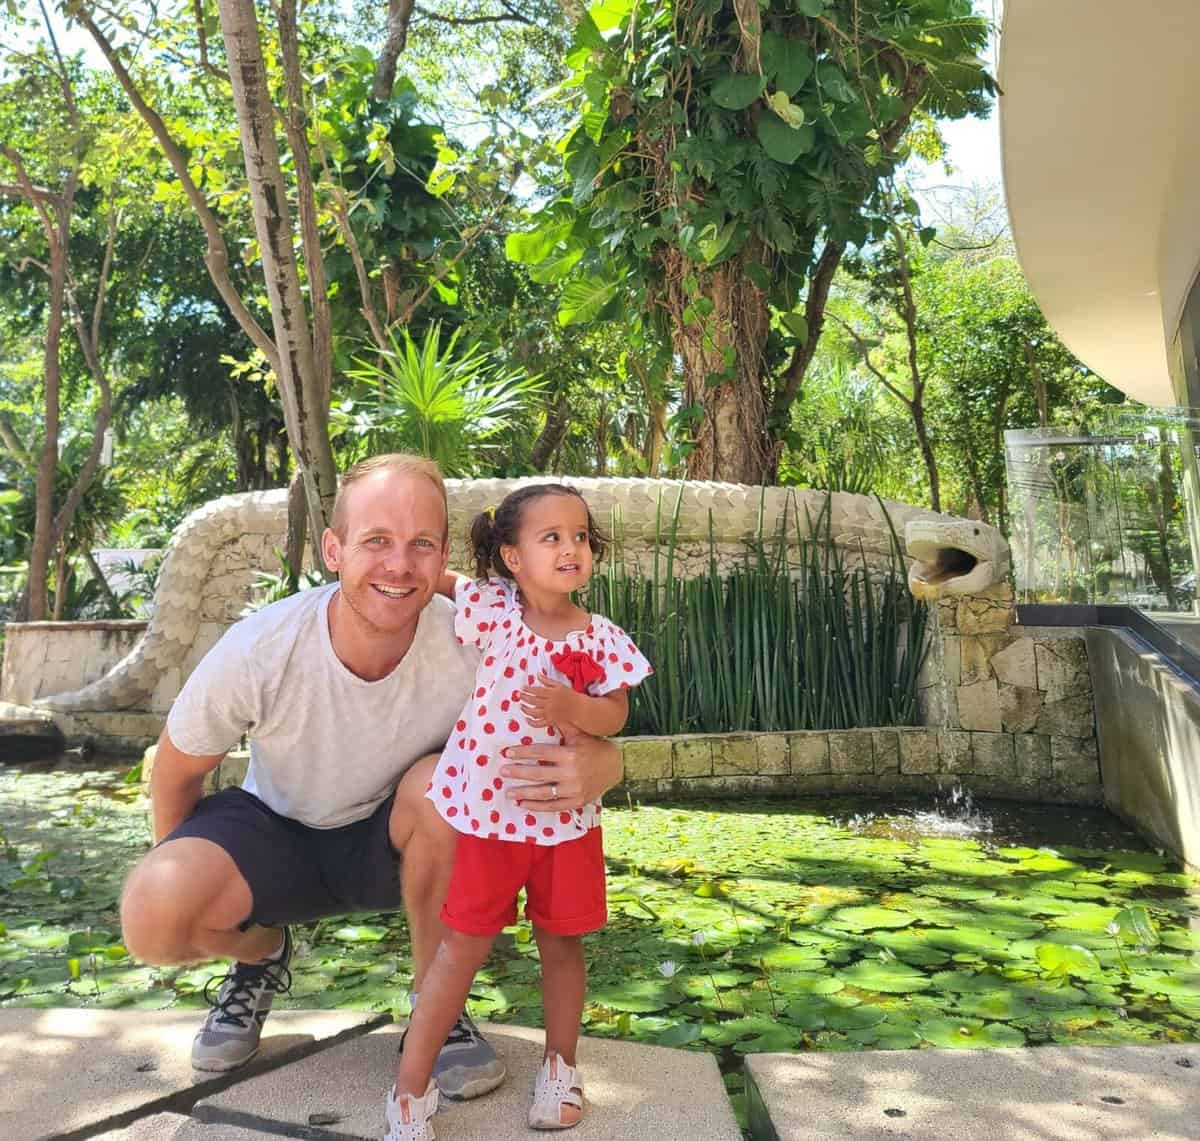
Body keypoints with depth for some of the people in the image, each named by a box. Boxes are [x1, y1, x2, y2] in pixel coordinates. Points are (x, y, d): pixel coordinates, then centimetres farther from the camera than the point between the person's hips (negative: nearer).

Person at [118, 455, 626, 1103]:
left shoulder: (471, 648, -27)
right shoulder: (257, 653, -28)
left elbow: (599, 749, -22)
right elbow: (177, 771, -8)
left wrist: (589, 769, -47)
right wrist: (181, 880, 3)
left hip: (394, 844, 0)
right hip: (275, 829, 0)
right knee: (152, 916, -27)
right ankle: (260, 954, 11)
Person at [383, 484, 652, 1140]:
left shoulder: (600, 638, -6)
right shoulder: (486, 607, -10)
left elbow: (613, 716, -8)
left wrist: (568, 705, -24)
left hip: (565, 815, 2)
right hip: (481, 810, -2)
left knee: (562, 940, 16)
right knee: (464, 945, 7)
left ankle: (560, 1066, 39)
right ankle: (411, 1086, 25)